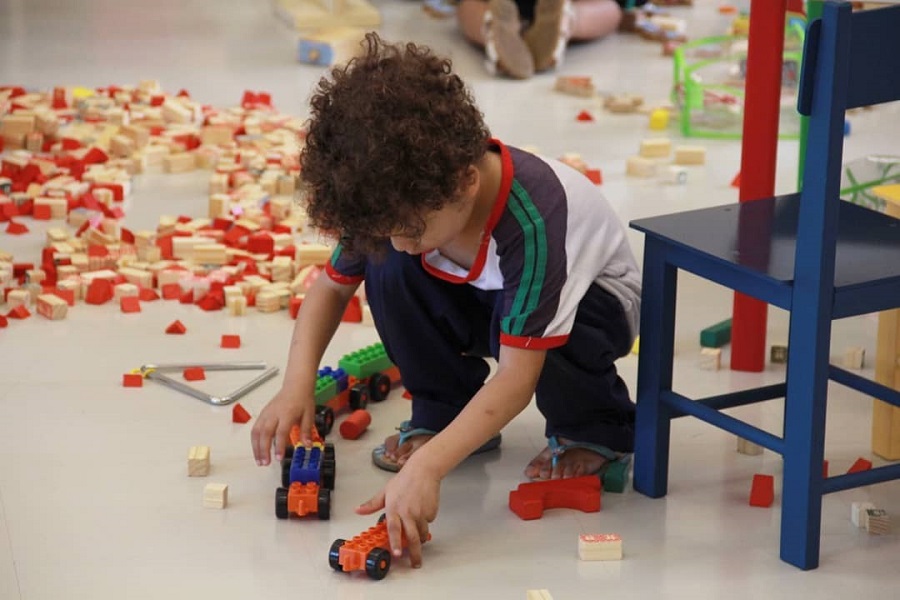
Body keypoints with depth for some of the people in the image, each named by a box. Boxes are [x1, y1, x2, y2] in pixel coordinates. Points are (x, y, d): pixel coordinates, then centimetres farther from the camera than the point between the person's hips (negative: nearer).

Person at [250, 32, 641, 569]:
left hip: (592, 300, -5)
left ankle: (594, 430, -7)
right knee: (386, 268, -23)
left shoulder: (531, 220, -42)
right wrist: (298, 383, -25)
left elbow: (518, 374, -44)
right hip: (483, 298, 5)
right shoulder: (398, 199, -25)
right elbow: (334, 285, -8)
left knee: (518, 320, -38)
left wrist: (426, 468, -54)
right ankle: (446, 413, -1)